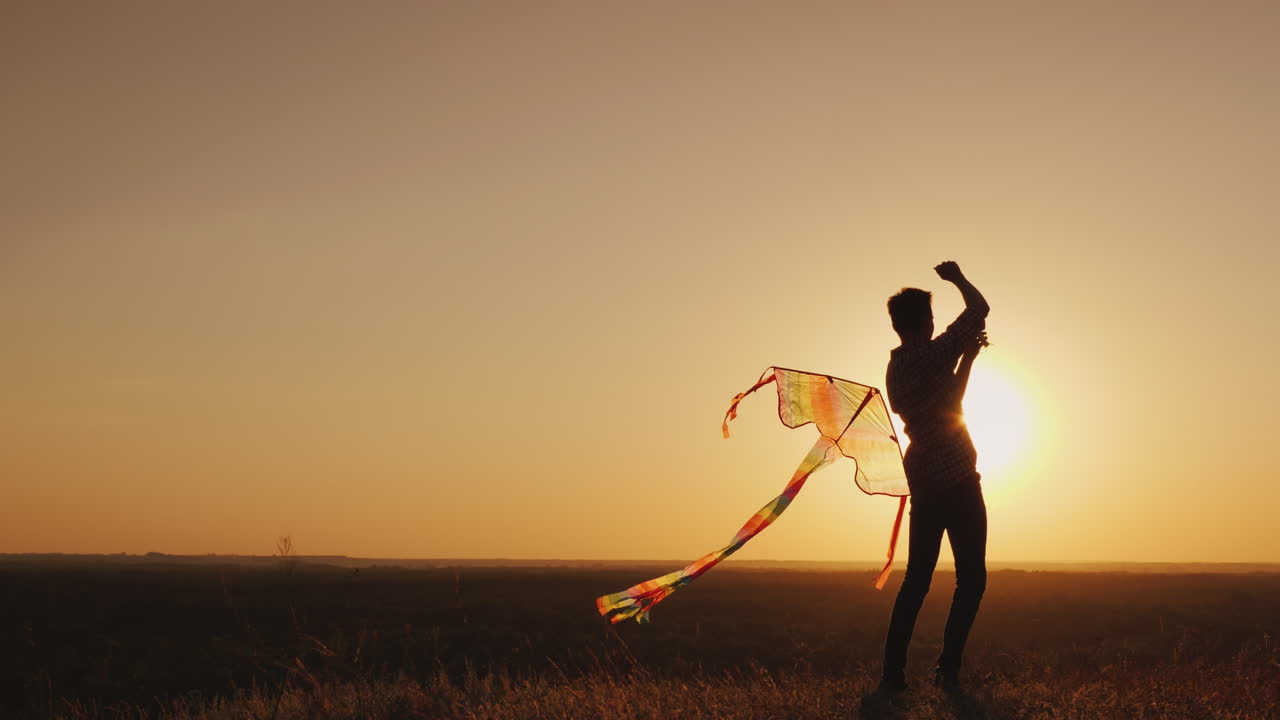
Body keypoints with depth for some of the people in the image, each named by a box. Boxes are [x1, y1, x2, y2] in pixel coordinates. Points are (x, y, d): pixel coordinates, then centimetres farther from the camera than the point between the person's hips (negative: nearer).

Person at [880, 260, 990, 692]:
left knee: (917, 577, 10)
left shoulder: (896, 369, 13)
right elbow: (979, 308, -6)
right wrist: (957, 278, 10)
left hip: (924, 483, 8)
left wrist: (968, 356, 22)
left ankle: (893, 670, 5)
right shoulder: (931, 354, -10)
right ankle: (948, 668, -6)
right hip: (956, 480, -8)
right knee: (971, 578, -1)